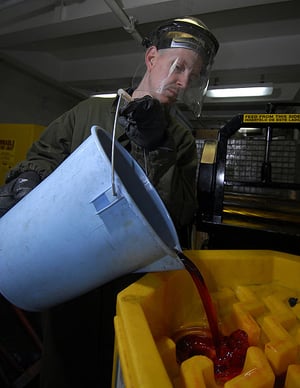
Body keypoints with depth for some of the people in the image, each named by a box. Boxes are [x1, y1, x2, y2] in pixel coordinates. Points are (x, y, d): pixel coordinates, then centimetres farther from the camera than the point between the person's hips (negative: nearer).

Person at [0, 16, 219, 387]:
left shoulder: (180, 139, 1)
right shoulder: (90, 112, 2)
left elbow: (180, 213, -10)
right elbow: (43, 154, 8)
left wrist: (156, 151, -21)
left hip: (131, 284, 0)